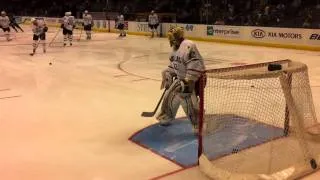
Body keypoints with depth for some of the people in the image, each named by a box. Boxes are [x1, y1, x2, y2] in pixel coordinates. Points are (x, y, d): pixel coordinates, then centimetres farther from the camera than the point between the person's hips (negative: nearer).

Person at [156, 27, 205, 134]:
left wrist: (188, 82, -32)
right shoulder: (176, 47, 8)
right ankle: (167, 116, 37)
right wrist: (168, 75, 16)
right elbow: (174, 64, 22)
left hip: (193, 78, -10)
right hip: (181, 77, 10)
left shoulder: (188, 46, -25)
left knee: (188, 101, -19)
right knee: (170, 96, 15)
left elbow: (195, 65, -31)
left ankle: (198, 124, -5)